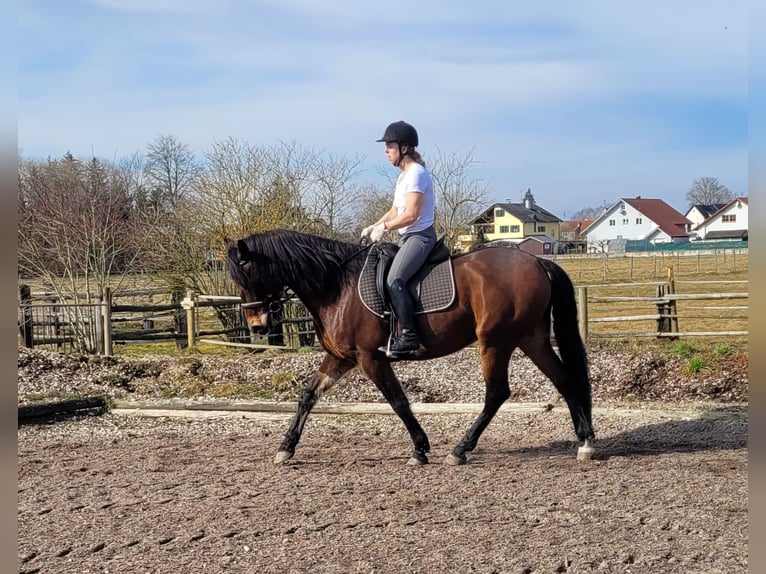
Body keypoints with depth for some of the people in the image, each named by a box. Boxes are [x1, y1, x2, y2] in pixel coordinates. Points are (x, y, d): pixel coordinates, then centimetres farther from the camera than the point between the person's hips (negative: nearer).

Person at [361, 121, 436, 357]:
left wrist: (384, 227, -13)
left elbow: (411, 214, -22)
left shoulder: (416, 173, -15)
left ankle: (409, 335, -24)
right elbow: (396, 210, 20)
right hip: (408, 237, 11)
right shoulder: (404, 175, 16)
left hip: (420, 236, -11)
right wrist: (374, 226, 6)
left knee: (394, 281, -25)